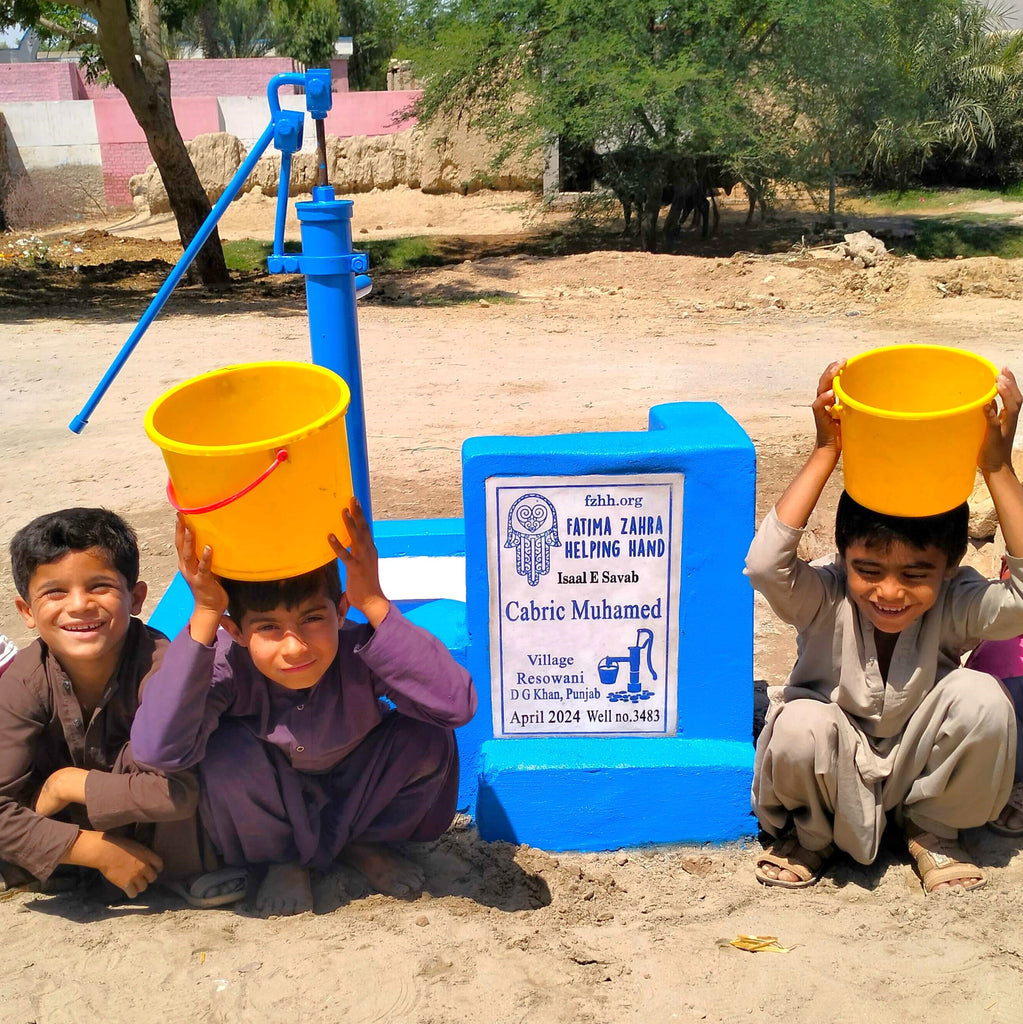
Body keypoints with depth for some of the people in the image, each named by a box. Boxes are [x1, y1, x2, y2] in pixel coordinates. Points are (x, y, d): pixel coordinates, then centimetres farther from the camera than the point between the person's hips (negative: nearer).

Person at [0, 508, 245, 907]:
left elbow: (180, 791, -39)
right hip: (77, 827, 3)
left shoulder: (160, 665, -32)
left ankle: (182, 869, -9)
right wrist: (98, 851, -30)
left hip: (150, 826, -2)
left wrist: (70, 783, -29)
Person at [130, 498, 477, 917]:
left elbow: (457, 704, -48)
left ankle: (366, 844, 5)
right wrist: (204, 614, -49)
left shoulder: (360, 653, -31)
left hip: (356, 800, 1)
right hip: (264, 814, 0)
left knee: (429, 738, -27)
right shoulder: (227, 665, -31)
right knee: (226, 749, -32)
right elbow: (158, 749, -48)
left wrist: (374, 604, -50)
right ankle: (282, 859, 0)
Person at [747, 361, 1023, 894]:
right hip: (834, 775, -2)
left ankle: (931, 831, 2)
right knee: (800, 724, -37)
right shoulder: (826, 600, -23)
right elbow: (765, 563, -45)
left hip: (918, 766, 2)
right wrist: (826, 452, -41)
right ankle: (807, 834, 1)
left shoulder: (955, 605, -19)